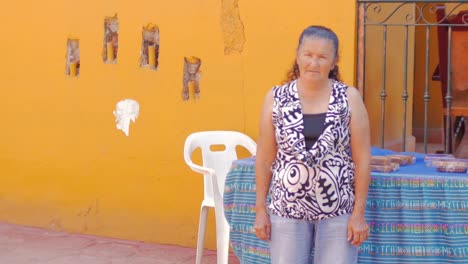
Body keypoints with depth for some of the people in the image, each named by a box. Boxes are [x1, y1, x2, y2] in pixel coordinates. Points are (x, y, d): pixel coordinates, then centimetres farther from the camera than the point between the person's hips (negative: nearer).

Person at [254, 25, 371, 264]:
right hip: (286, 210, 1)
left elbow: (362, 159, -3)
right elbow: (264, 158, 3)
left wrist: (359, 212, -5)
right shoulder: (275, 99, -1)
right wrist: (260, 209, 3)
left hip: (338, 211, -1)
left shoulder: (349, 98, -4)